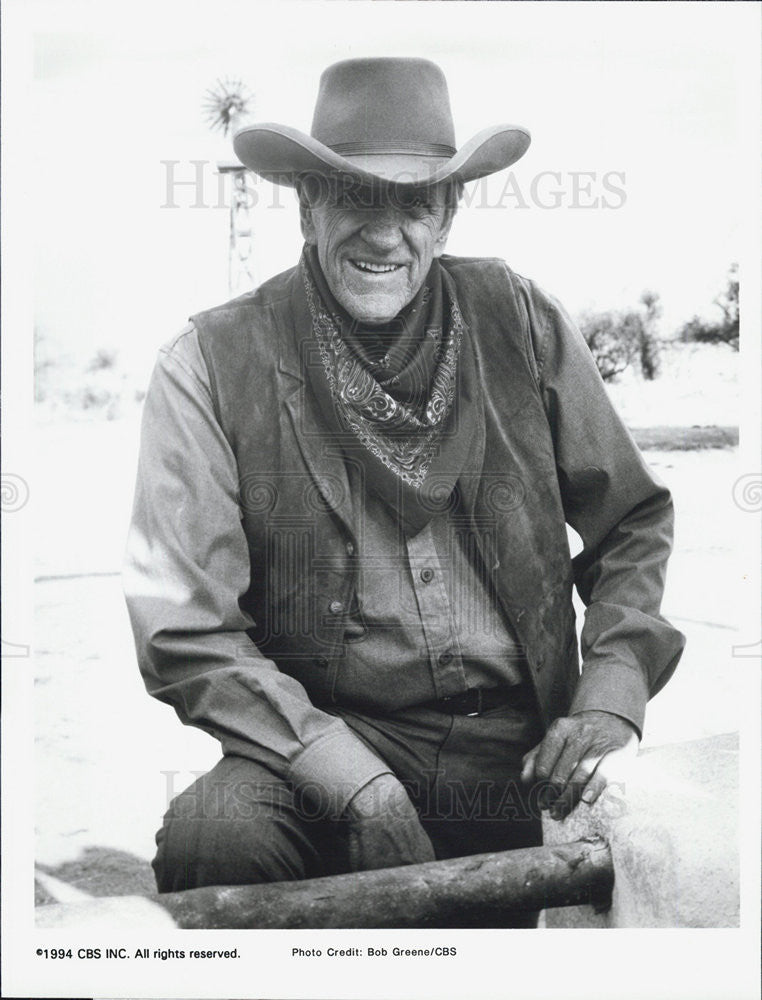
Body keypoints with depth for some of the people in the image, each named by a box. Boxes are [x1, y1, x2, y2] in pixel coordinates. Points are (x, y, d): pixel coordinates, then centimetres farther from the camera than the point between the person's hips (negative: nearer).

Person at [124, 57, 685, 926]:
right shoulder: (211, 365, -6)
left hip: (524, 750, 4)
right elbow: (184, 631, -8)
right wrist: (358, 782, -18)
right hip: (314, 741, -3)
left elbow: (634, 522, 12)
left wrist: (612, 695, -5)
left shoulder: (523, 324, 3)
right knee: (211, 834, -30)